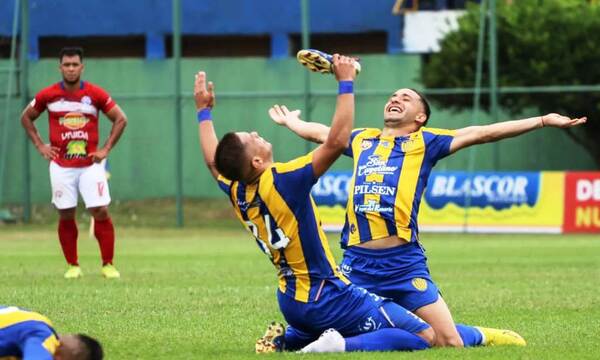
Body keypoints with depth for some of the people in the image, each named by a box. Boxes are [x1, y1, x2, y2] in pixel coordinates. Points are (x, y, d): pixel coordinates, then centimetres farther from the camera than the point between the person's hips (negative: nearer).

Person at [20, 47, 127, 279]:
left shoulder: (96, 94, -2)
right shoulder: (48, 95, 0)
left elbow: (120, 119, 6)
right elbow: (26, 117, 15)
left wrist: (106, 149, -1)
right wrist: (39, 145, 5)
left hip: (90, 164, -1)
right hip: (61, 165, 1)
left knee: (101, 212, -8)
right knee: (65, 215, 2)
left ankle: (108, 264, 1)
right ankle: (72, 266, 13)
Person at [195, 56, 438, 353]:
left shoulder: (237, 192, -1)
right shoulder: (282, 183, -24)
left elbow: (213, 161, 22)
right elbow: (337, 141, -28)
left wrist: (204, 111, 34)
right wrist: (346, 82, -19)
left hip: (290, 302, 8)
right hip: (328, 299, -8)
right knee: (423, 336, -10)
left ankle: (283, 341, 14)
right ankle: (341, 346, -21)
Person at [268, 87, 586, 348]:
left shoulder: (423, 142, 9)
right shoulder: (362, 139, 19)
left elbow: (481, 133, 4)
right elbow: (319, 133, 38)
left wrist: (542, 121, 0)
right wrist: (291, 122, 54)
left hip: (403, 263, -3)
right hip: (357, 263, 3)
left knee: (449, 341, -9)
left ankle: (482, 337, 28)